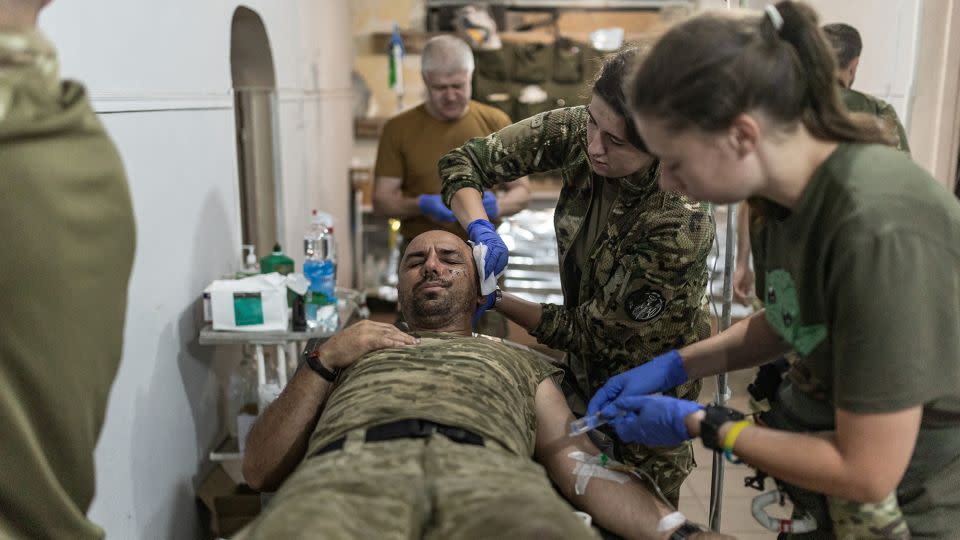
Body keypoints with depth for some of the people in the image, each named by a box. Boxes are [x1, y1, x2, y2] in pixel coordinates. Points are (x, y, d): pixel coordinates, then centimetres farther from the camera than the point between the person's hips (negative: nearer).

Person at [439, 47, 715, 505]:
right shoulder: (576, 131, -20)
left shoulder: (680, 226, -34)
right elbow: (461, 162, -12)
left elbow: (589, 330, -25)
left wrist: (496, 302, -22)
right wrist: (480, 229, -29)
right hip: (583, 365, 5)